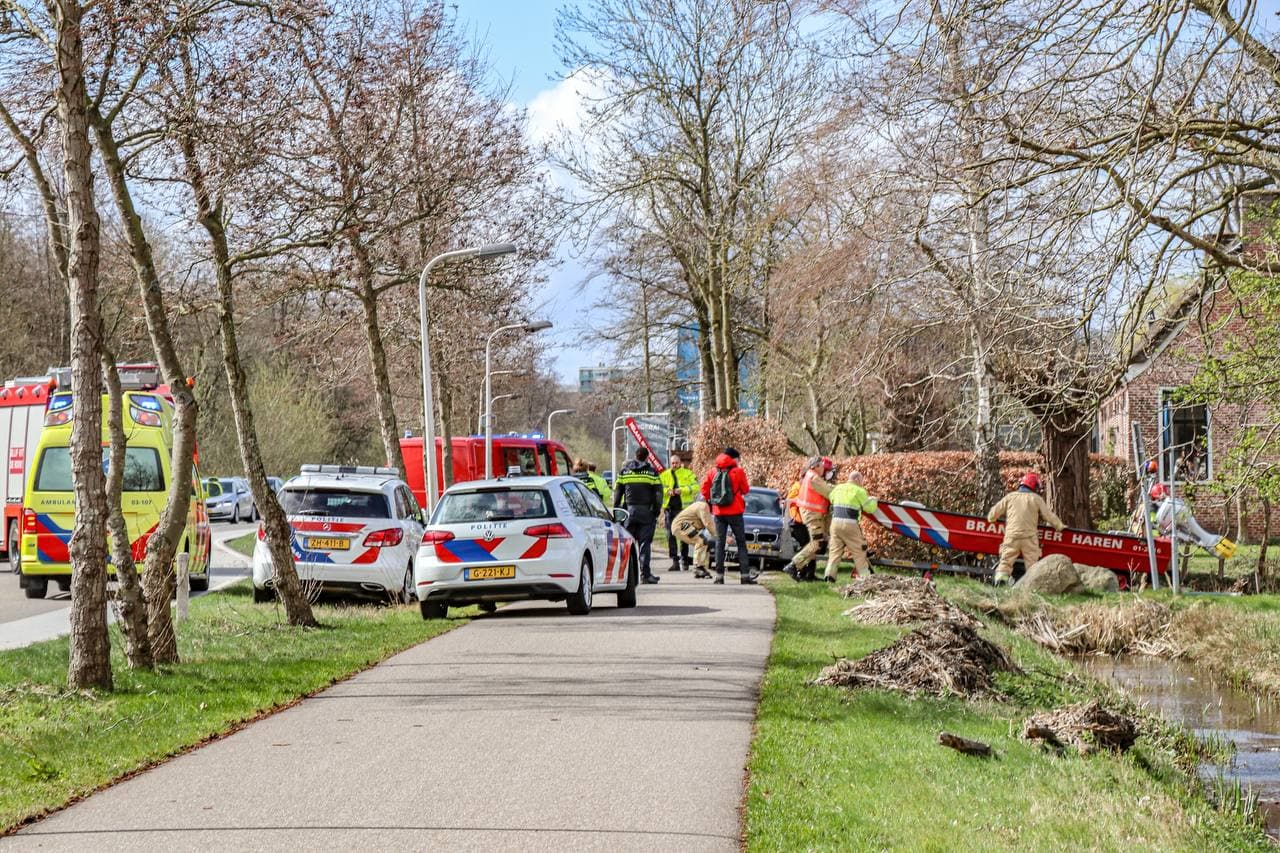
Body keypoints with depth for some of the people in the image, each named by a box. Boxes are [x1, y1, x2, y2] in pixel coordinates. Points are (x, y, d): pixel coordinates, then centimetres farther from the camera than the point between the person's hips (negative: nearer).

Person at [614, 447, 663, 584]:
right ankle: (645, 574, -3)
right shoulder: (652, 471, 3)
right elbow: (658, 494, -1)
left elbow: (617, 492, 9)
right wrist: (657, 511, 3)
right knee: (645, 542, 0)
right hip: (646, 511, -1)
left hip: (629, 510, 1)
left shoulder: (624, 471, 9)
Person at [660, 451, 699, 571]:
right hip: (669, 508, 2)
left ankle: (684, 560, 14)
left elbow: (695, 487, -5)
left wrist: (682, 490, -17)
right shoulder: (664, 475, 11)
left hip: (683, 508, -2)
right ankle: (675, 561, -1)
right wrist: (667, 491, -17)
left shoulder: (688, 474, 6)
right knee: (671, 535, -3)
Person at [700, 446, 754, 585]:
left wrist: (709, 500, 17)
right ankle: (745, 575, -2)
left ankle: (719, 576, 2)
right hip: (734, 511, -3)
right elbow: (745, 489, 1)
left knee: (720, 543, 8)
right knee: (741, 542, 4)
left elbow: (704, 488, 3)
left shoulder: (713, 471, 3)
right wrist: (748, 484, 22)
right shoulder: (738, 471, -6)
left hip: (718, 512, 3)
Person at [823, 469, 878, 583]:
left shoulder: (837, 488, 12)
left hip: (835, 522, 5)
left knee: (835, 550, 8)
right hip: (850, 524, -5)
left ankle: (829, 576, -3)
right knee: (859, 552, 5)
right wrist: (873, 500, 20)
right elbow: (869, 508, 0)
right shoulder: (859, 491, -3)